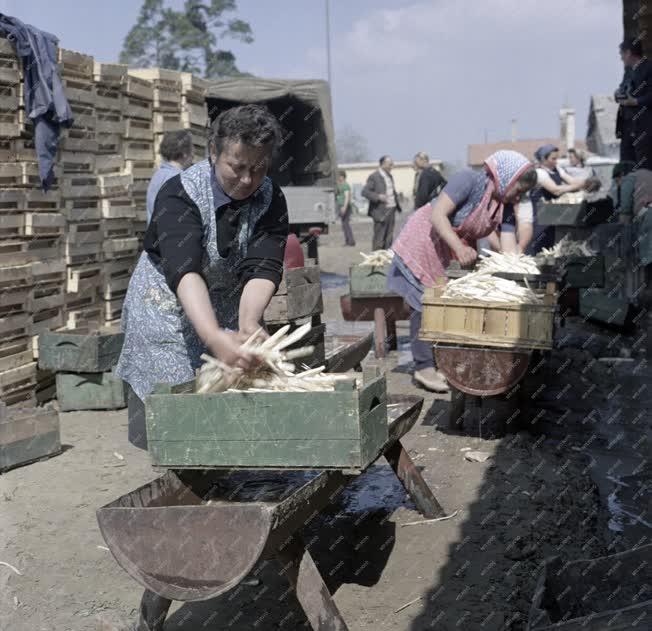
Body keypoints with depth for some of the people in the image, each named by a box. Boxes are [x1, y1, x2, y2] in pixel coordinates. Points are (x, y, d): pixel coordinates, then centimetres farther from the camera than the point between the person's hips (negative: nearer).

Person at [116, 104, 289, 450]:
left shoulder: (270, 200, -9)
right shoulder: (179, 194, -21)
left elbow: (262, 269, -21)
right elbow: (184, 270, -34)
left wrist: (248, 324, -41)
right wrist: (215, 338, -50)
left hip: (227, 312, 4)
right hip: (168, 309, -3)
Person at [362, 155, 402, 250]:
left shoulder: (390, 176, 16)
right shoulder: (374, 177, -8)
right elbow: (364, 192, -13)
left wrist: (396, 198, 11)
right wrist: (378, 197, -23)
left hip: (391, 210, 8)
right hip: (381, 211, -8)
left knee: (389, 238, 10)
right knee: (379, 238, -6)